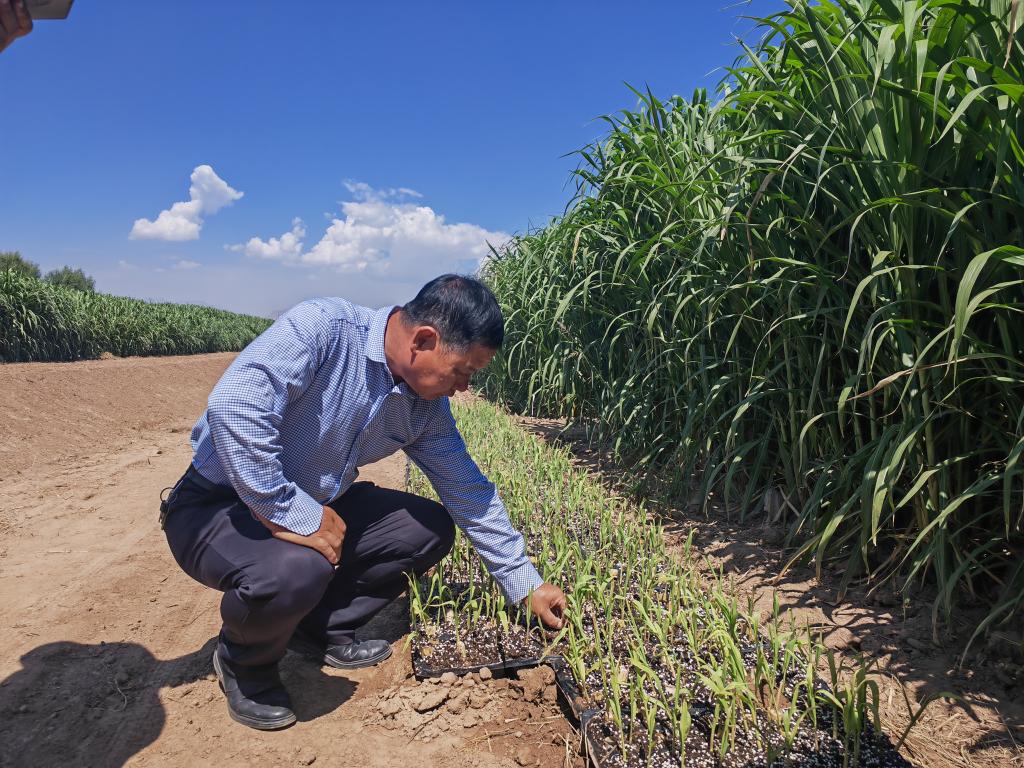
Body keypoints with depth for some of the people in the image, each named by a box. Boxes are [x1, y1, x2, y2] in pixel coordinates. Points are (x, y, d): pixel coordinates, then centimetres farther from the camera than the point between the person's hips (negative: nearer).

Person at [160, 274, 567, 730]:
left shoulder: (427, 407, -5)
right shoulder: (322, 328, -27)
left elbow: (470, 492, 2)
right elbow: (234, 405, -38)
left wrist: (527, 586, 4)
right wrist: (291, 515, -33)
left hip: (318, 507, 7)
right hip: (215, 506, -6)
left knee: (431, 529, -1)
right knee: (298, 568, -35)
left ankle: (322, 629, 14)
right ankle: (245, 662, 1)